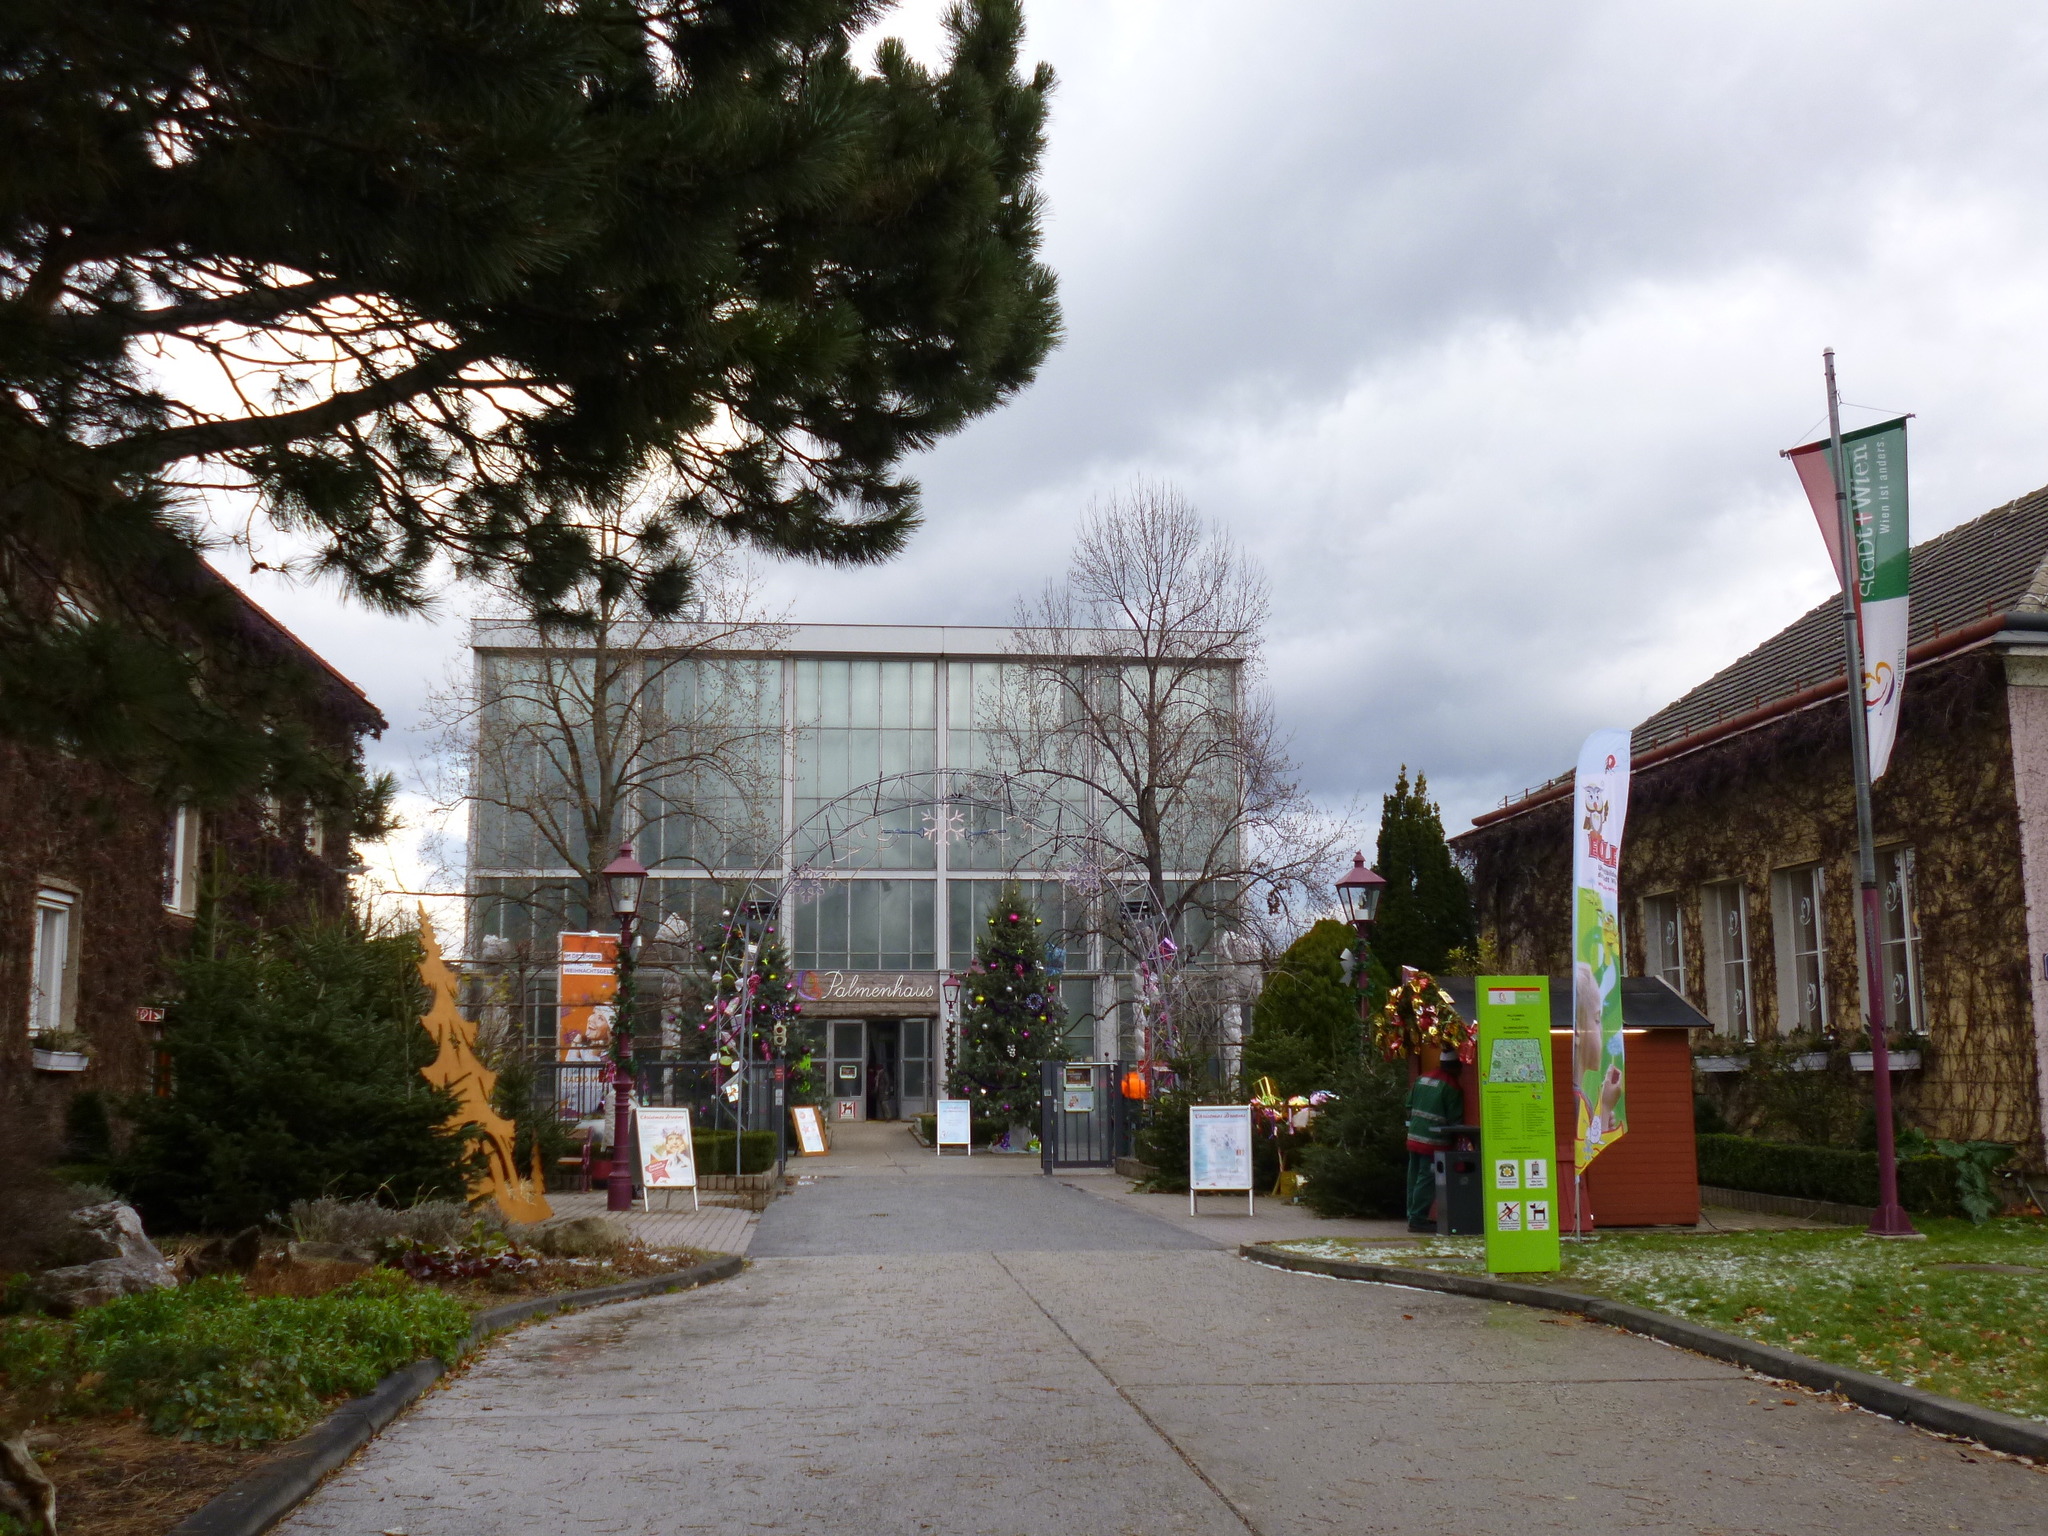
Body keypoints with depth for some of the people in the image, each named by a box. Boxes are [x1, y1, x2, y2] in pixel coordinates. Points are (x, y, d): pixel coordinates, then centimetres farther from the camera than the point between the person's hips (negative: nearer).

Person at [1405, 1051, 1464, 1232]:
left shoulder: (1422, 1078, 12)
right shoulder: (1450, 1086, -10)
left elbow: (1409, 1107, 15)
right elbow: (1455, 1119, -8)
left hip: (1414, 1137, 8)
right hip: (1433, 1142, -8)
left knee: (1414, 1177, 13)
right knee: (1427, 1179, -5)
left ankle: (1413, 1215, 19)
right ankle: (1418, 1218, -7)